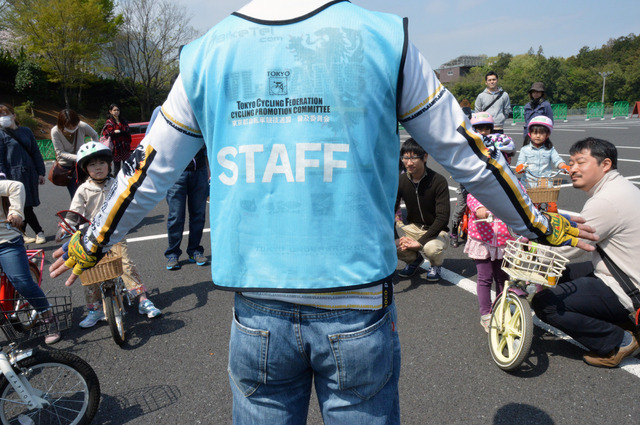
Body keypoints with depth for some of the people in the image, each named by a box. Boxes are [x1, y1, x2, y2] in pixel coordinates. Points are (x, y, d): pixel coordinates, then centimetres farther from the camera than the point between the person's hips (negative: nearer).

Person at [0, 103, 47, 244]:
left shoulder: (26, 131, 11)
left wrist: (41, 173, 8)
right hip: (15, 175, -4)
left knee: (26, 206, 9)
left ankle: (22, 233, 21)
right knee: (26, 205, -4)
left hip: (30, 174, 5)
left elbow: (36, 152, 13)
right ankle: (39, 232, 4)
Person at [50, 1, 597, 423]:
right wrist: (540, 223, 21)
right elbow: (465, 155, 5)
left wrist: (92, 242, 29)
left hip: (256, 312, 2)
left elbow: (148, 173, 11)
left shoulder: (206, 55, 3)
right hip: (358, 310, -1)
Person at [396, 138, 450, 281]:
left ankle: (436, 264, 3)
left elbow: (442, 218, -21)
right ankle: (413, 259, 10)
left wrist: (420, 241, -28)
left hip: (437, 231, -3)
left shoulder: (438, 181, -18)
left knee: (432, 248, -37)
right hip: (412, 227, 4)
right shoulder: (401, 181, -5)